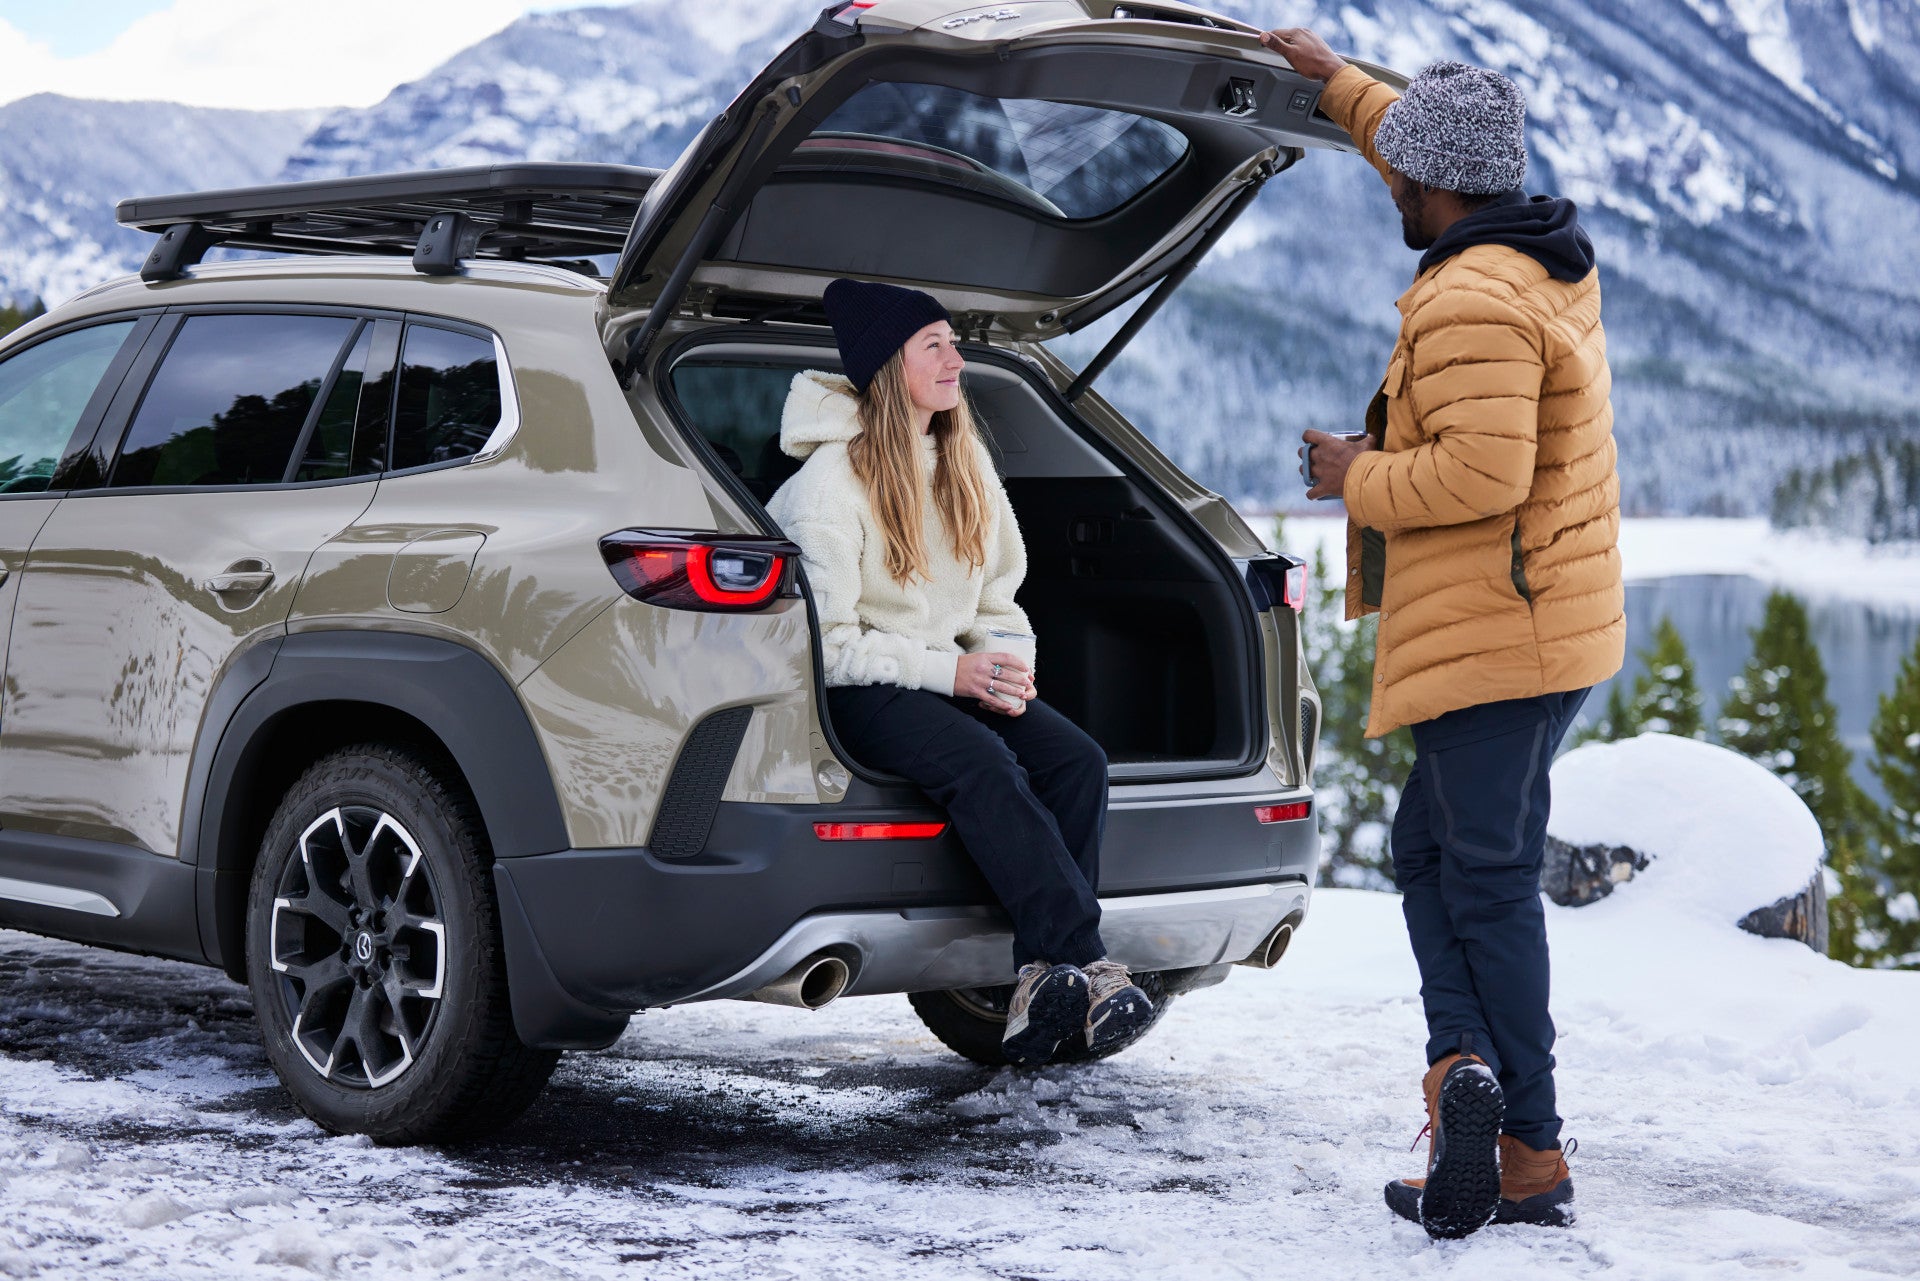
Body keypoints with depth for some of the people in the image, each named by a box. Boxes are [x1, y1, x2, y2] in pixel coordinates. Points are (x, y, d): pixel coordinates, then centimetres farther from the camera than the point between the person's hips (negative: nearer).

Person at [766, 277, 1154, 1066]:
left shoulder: (966, 466, 13)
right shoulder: (832, 481, -8)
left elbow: (997, 599, 17)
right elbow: (827, 643, -13)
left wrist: (1007, 664, -7)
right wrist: (951, 671, -22)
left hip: (950, 673, 6)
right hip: (856, 690, -6)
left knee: (1076, 759, -21)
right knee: (982, 764, -34)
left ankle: (1042, 987, -28)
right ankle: (1084, 967, -36)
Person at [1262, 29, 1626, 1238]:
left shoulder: (1471, 302, -20)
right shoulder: (1555, 260, 12)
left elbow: (1481, 473, -29)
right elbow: (1444, 166, 31)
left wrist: (1360, 479, -11)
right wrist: (1335, 77, 38)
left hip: (1488, 636, -10)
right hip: (1555, 630, 10)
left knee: (1490, 880, -5)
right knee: (1433, 848, 15)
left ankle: (1533, 1160, -4)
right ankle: (1467, 1066, 5)